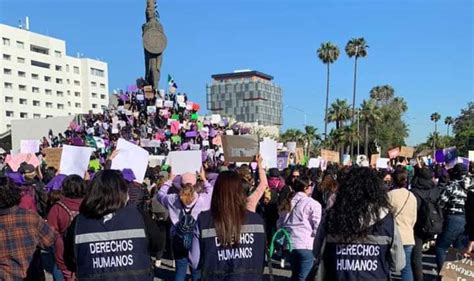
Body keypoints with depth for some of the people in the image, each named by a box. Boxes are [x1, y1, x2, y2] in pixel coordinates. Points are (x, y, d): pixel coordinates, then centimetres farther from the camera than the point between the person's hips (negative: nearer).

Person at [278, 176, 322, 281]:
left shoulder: (288, 202, 14)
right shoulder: (313, 204, -7)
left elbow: (279, 223, 18)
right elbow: (318, 227, -11)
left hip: (288, 243, 7)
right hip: (304, 245, -7)